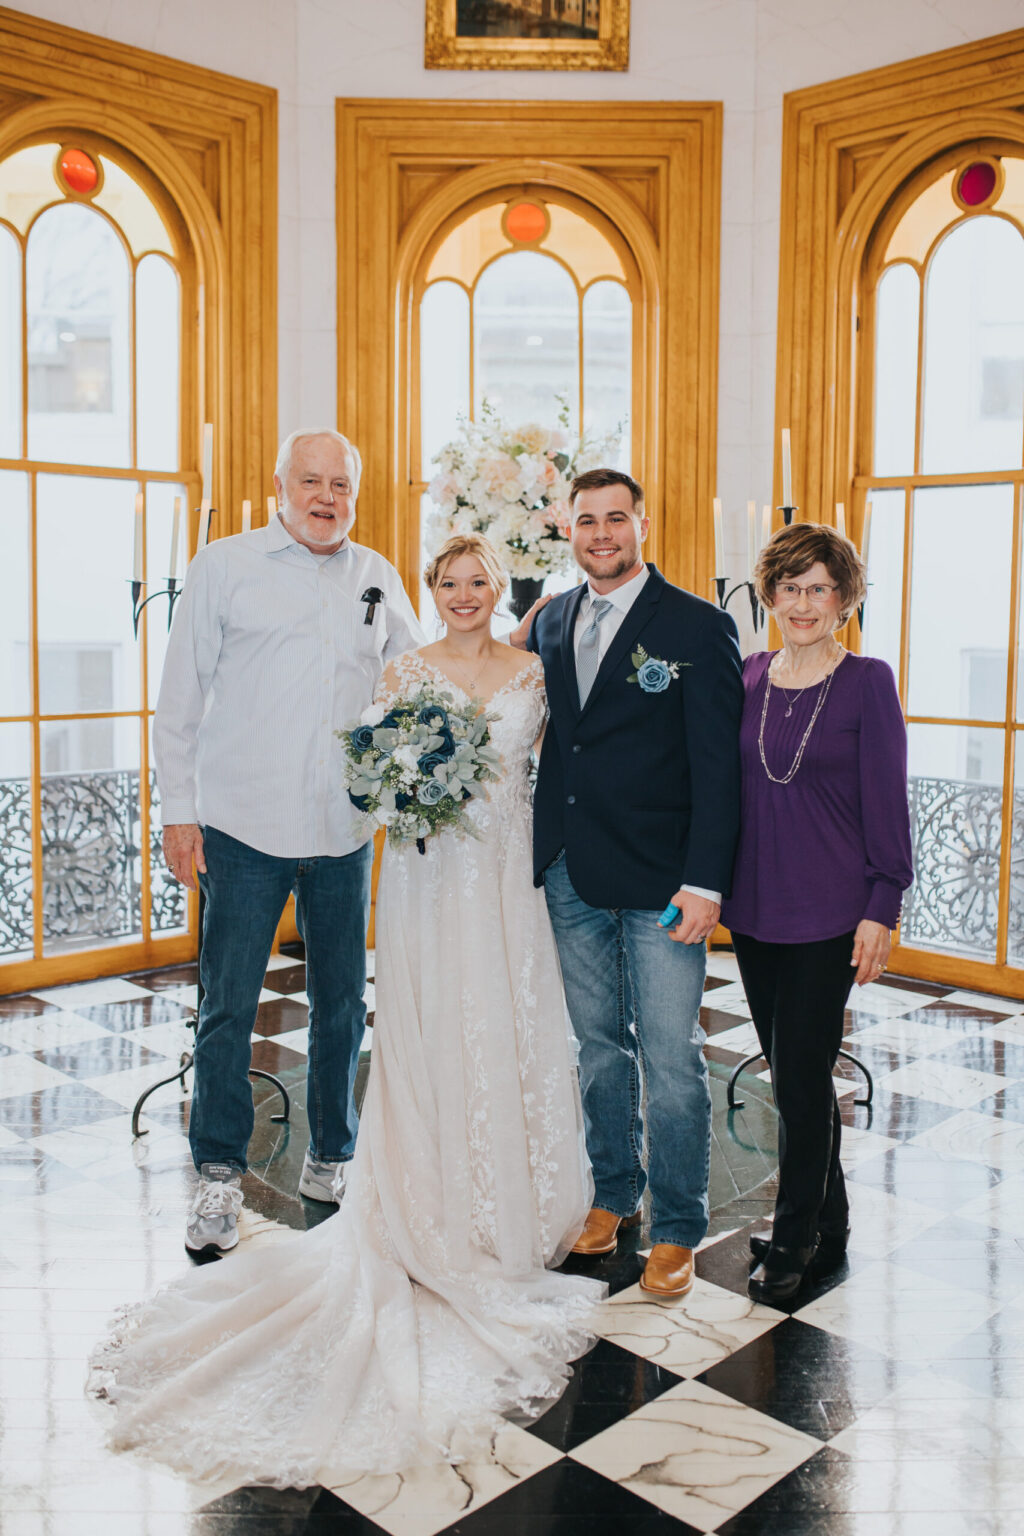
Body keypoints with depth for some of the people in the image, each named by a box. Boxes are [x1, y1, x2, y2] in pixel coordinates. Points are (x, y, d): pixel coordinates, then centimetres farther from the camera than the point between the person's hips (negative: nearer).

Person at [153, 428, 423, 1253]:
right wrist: (178, 809, -4)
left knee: (343, 1004, 12)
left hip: (345, 831, 3)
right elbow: (181, 696, 1)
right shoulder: (224, 566, 1)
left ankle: (332, 1161, 29)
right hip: (243, 827, -3)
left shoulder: (379, 579, 9)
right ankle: (220, 1174, 17)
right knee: (229, 1005, 1)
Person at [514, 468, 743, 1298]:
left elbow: (718, 765, -10)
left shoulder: (698, 627, -6)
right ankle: (615, 1192, 34)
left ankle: (678, 1228, 19)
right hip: (571, 877, 5)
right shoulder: (550, 622, 10)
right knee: (599, 1045, 16)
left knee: (671, 1057, 2)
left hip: (659, 883, -5)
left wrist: (704, 882, -15)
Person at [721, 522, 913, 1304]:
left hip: (829, 910, -5)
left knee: (802, 1078, 0)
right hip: (756, 905, 5)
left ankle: (795, 1241, 18)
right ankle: (827, 1226, 32)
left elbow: (887, 800, -7)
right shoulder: (751, 676, 6)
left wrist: (881, 909, -10)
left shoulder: (867, 681, -6)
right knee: (793, 1073, 14)